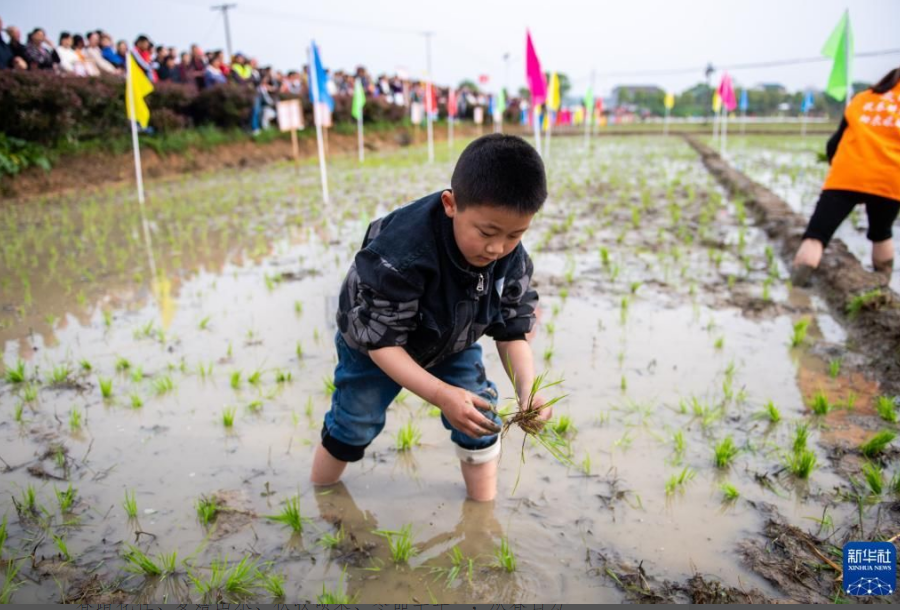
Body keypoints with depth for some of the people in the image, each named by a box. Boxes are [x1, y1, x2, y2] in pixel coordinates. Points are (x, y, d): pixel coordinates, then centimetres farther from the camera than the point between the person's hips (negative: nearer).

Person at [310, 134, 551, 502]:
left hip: (453, 344, 4)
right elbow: (381, 343, -35)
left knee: (481, 416, -2)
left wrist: (527, 390, -35)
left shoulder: (511, 259, -26)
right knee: (353, 426, 6)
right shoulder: (398, 255, -44)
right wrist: (441, 395, -44)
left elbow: (512, 332, -16)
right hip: (375, 344, -4)